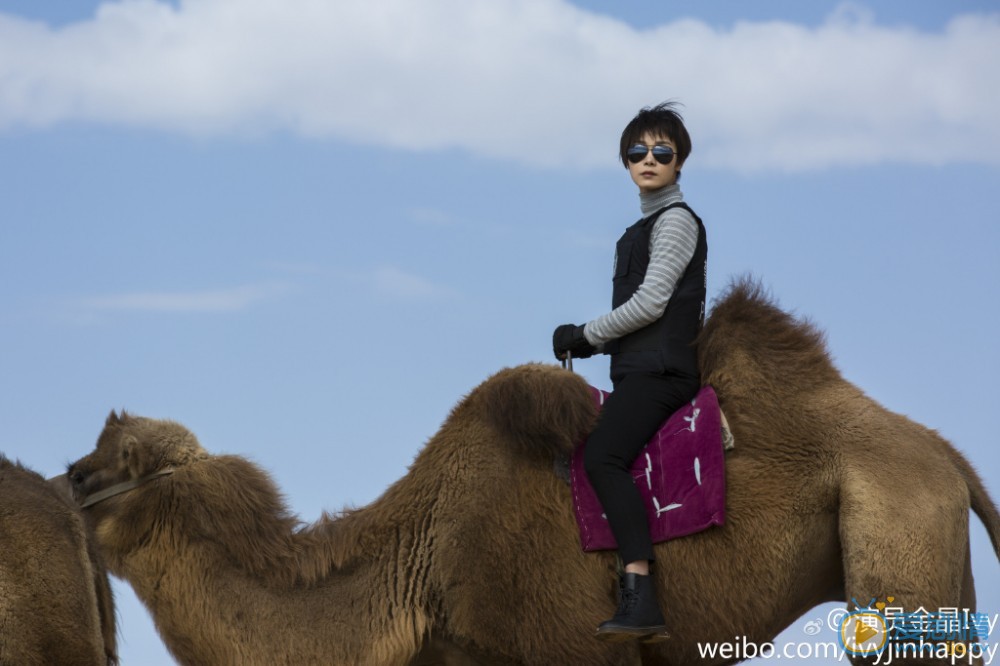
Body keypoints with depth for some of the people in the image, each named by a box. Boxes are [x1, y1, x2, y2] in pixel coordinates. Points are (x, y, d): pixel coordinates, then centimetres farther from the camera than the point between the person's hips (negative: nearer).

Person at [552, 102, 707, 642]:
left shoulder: (676, 220, -3)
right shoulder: (643, 227, 26)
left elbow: (650, 303, -12)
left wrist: (588, 335, -4)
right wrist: (593, 342, 10)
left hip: (661, 368, -10)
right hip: (640, 369, 10)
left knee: (603, 455, -28)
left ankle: (640, 598, -38)